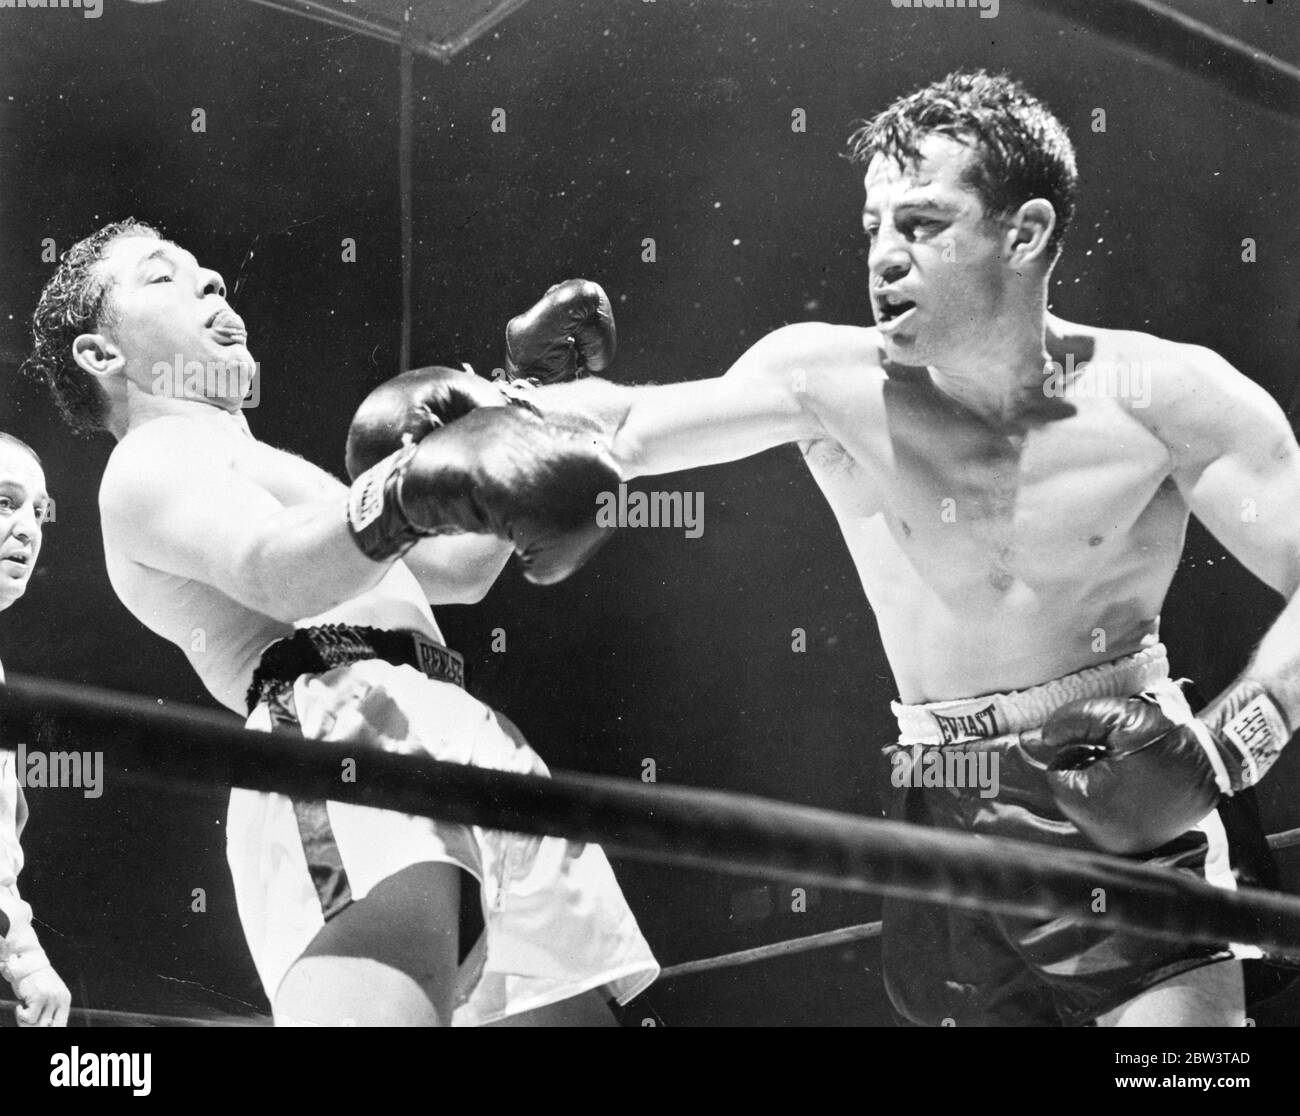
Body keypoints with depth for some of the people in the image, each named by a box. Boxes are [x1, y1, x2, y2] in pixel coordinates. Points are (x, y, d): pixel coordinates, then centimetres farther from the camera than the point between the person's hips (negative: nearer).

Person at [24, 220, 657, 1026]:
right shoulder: (153, 462, 8)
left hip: (462, 740, 9)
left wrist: (527, 409, 35)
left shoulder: (262, 468, 37)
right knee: (377, 1006, -35)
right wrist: (410, 488, -34)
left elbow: (458, 572, 39)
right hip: (342, 730, -9)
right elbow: (281, 575, -15)